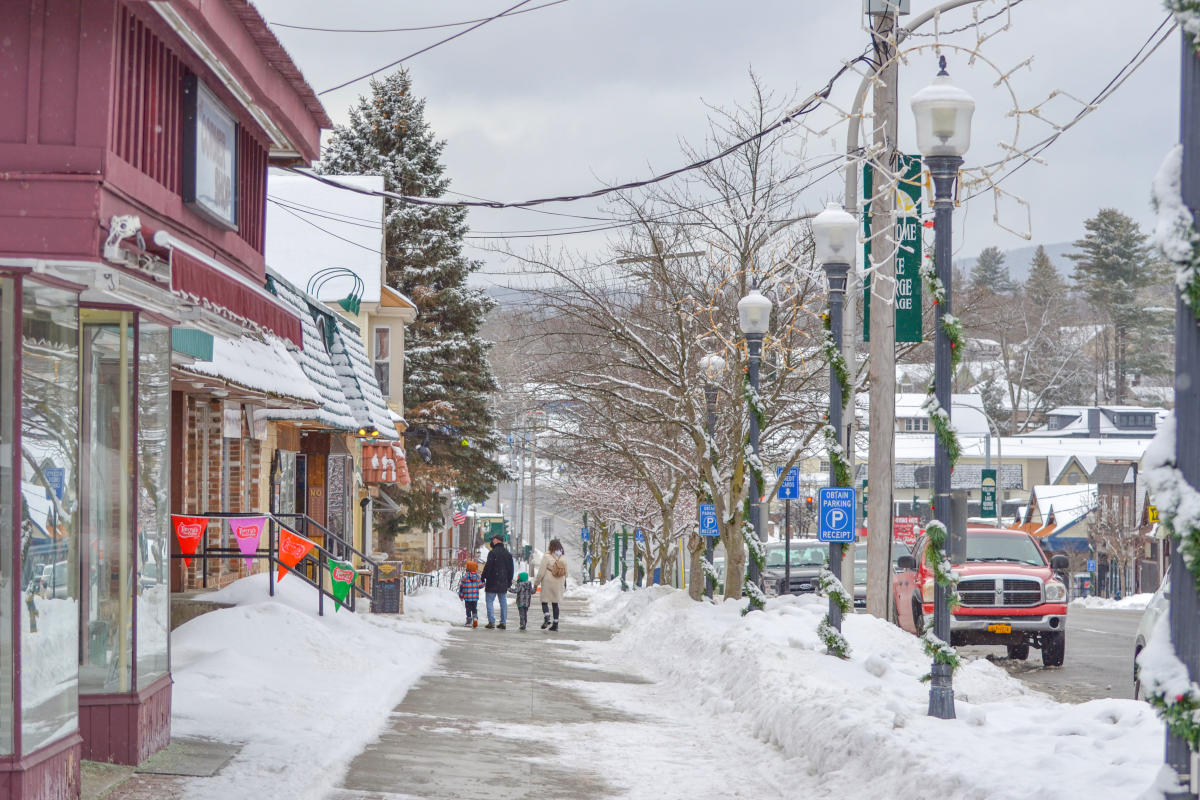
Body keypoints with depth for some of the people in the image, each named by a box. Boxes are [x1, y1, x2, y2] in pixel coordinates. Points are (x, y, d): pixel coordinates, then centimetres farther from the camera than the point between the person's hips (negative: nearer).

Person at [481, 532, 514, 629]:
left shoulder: (493, 553, -12)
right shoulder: (508, 554, 10)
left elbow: (488, 568, -14)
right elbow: (511, 569, 15)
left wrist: (483, 579, -5)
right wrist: (509, 583, 20)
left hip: (492, 583, -6)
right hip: (503, 584, 6)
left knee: (490, 601, 0)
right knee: (503, 602, 9)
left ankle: (491, 621, -5)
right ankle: (503, 622, 8)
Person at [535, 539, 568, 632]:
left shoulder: (547, 557, -13)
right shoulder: (563, 558, 2)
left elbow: (541, 572, -11)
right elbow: (565, 572, 9)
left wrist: (537, 582, -1)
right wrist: (564, 585, 22)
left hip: (547, 583, -4)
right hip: (559, 584, 4)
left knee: (544, 601, 3)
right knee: (555, 603, 12)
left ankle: (547, 618, -22)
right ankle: (555, 624, 10)